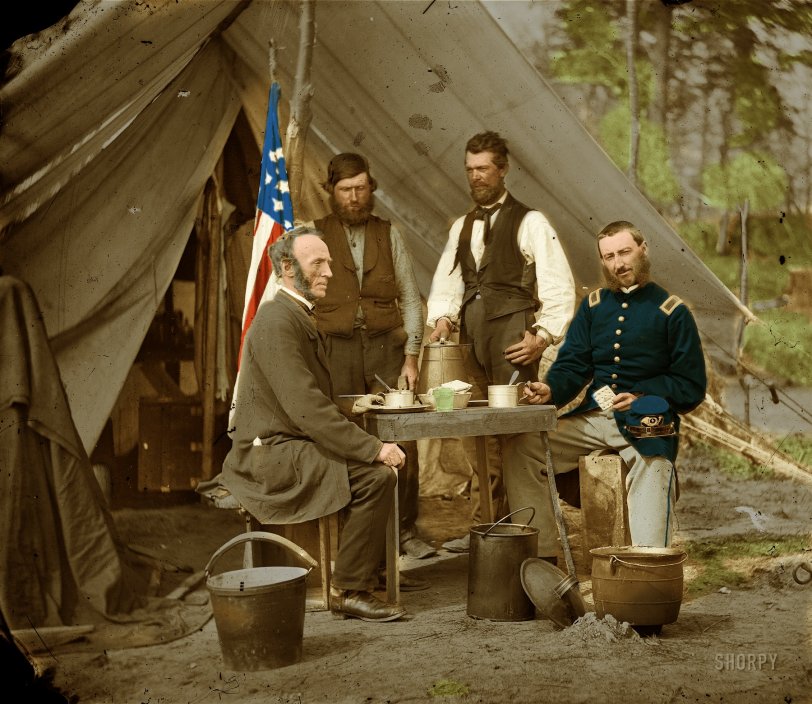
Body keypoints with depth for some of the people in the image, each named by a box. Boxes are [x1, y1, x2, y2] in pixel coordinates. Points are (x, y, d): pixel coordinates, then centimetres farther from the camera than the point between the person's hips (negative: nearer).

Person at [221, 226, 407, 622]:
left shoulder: (298, 318, 16)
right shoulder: (277, 322, -17)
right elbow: (307, 409, -24)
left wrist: (373, 445, 6)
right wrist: (372, 448, -23)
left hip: (288, 447, 10)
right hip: (270, 456, -10)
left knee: (389, 463, 11)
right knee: (376, 476, -21)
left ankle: (376, 567, 21)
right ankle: (349, 591, -13)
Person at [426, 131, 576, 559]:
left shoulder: (529, 223, -1)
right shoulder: (462, 227, 20)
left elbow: (559, 287, -5)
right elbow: (447, 282, 16)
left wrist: (543, 335, -14)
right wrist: (442, 318, -3)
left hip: (513, 333, -7)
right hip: (472, 335, 7)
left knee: (519, 432, -12)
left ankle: (537, 535, -9)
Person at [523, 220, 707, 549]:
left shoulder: (672, 311, 2)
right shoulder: (593, 306, 14)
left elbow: (692, 387, 2)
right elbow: (572, 366, 8)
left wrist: (641, 397, -13)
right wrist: (550, 390, -15)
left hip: (647, 426, -4)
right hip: (593, 419, 4)